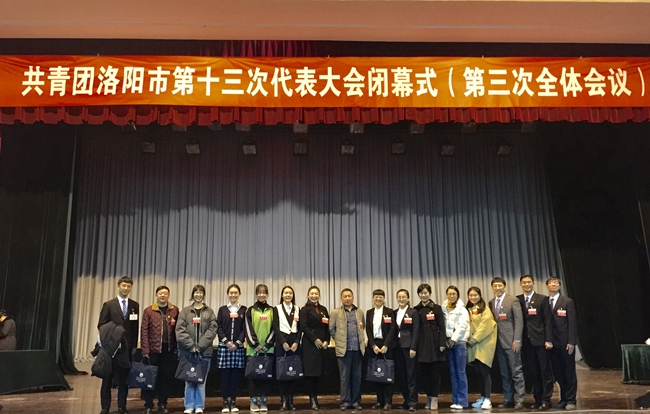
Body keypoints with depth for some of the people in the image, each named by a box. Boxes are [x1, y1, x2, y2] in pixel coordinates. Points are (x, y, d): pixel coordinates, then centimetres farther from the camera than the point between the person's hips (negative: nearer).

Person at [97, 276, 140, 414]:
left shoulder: (135, 305, 7)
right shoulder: (109, 304, 2)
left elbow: (136, 327, 7)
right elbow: (101, 325, -1)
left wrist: (134, 344, 1)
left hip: (127, 346, 2)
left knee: (124, 377, 6)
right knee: (108, 376, 5)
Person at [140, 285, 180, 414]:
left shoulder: (175, 310, 5)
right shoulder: (148, 310, 2)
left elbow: (178, 330, 4)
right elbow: (144, 331, -2)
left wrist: (178, 348, -2)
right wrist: (145, 350, -9)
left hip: (169, 350, 1)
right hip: (153, 349, -1)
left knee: (167, 377, 6)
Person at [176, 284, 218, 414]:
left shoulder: (209, 311, 8)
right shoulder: (185, 311, 8)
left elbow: (212, 330, -2)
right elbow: (180, 330, -1)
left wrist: (200, 345, -12)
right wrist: (191, 345, -12)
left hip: (204, 351, 0)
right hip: (188, 350, 0)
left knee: (201, 379, 4)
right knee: (189, 379, 4)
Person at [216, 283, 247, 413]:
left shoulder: (243, 310, 7)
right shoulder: (222, 310, 9)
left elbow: (245, 329, 2)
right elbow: (218, 328, 3)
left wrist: (237, 343, -9)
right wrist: (227, 341, -9)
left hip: (238, 347, 0)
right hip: (224, 346, 0)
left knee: (235, 375, 1)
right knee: (225, 375, 1)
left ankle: (233, 402, 8)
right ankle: (225, 402, 7)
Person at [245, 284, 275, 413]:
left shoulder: (272, 311, 9)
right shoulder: (250, 310, 4)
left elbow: (274, 329, 3)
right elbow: (249, 329, -2)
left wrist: (267, 345, -8)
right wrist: (255, 345, -11)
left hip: (268, 348, 1)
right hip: (253, 349, -1)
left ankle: (263, 401, 9)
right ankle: (254, 401, 6)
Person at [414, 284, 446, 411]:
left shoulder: (437, 308, 0)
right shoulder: (416, 310, 7)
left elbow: (442, 327, -3)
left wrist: (442, 343, -10)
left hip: (434, 344, -3)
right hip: (422, 345, 3)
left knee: (435, 372, 1)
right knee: (424, 372, 5)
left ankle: (434, 398, 9)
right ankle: (428, 397, 16)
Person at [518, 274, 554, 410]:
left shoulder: (542, 299, 1)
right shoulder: (517, 300, 7)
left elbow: (548, 321, -3)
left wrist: (548, 340, -9)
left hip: (540, 340, -2)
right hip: (526, 342, 3)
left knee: (545, 371, 1)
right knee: (532, 372, 7)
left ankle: (546, 400, 7)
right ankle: (537, 399, 15)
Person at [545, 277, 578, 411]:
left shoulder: (567, 301, -1)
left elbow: (572, 323, -5)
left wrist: (571, 342, -12)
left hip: (565, 343, -3)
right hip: (552, 343, 3)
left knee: (569, 373, 5)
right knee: (557, 373, 5)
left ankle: (571, 400, 13)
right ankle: (563, 399, 16)